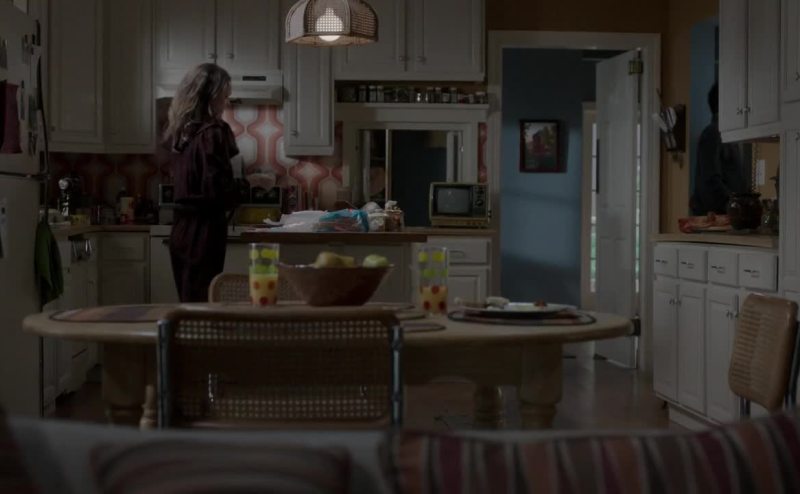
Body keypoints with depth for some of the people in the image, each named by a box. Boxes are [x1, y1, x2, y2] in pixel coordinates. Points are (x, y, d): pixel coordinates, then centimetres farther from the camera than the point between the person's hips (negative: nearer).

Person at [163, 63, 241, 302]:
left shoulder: (183, 132, 11)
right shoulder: (212, 133, -14)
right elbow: (219, 190, -20)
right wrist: (242, 187, -1)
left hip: (182, 229, 8)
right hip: (203, 229, -8)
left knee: (190, 303, 14)